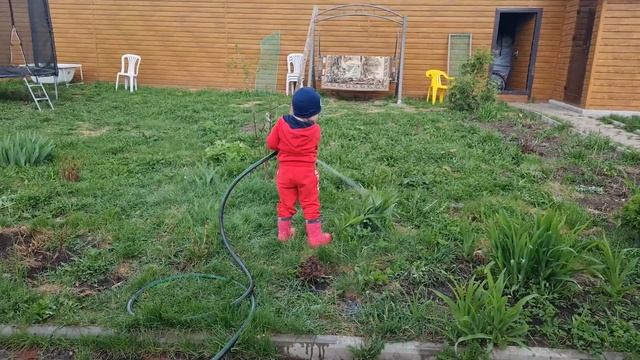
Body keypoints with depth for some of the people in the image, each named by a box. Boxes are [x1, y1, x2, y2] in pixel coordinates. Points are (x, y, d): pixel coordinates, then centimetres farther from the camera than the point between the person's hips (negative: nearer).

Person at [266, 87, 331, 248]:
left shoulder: (281, 123, -9)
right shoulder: (315, 129, -12)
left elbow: (271, 143, -2)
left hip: (285, 170, 2)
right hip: (307, 172, -2)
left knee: (286, 202, 16)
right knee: (311, 204, 9)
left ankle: (284, 233, 27)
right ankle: (315, 237, 14)